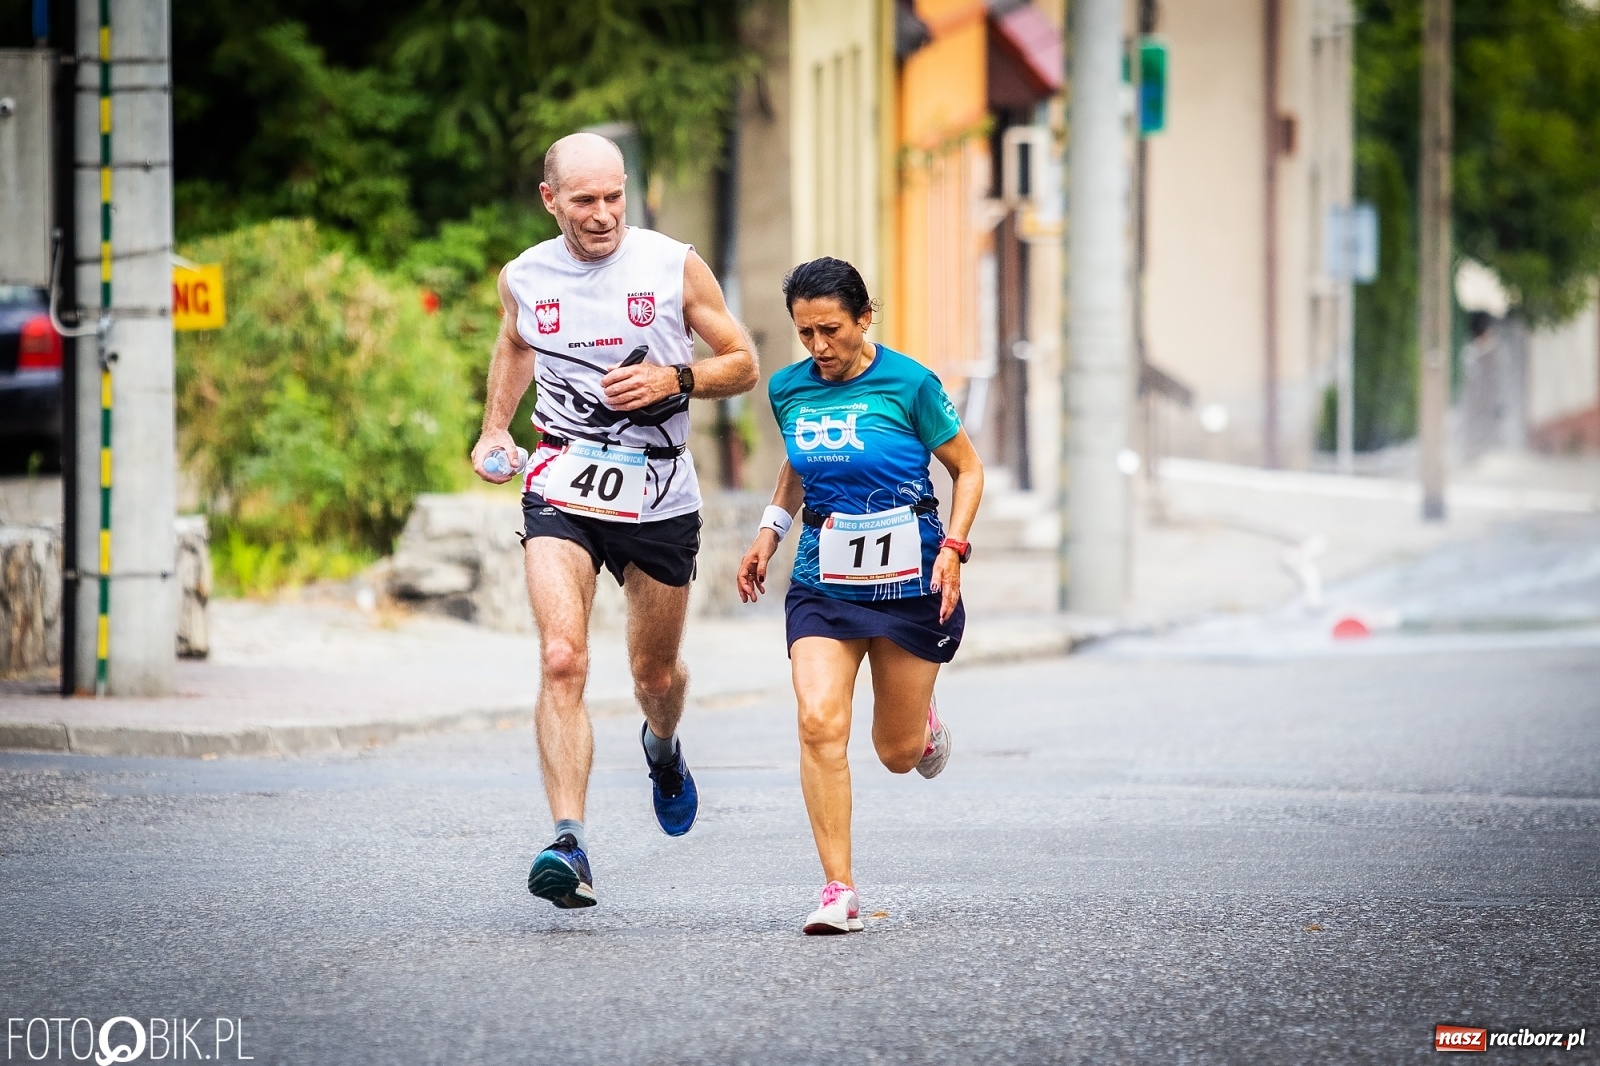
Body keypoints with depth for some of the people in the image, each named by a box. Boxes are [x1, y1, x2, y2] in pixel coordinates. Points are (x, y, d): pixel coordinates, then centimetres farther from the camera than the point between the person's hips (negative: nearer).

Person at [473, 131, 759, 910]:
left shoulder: (673, 267, -7)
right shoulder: (524, 278, 0)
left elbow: (742, 364, 0)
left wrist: (672, 380, -17)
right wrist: (495, 428, 14)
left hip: (658, 497, 0)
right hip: (562, 491, 0)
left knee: (655, 673, 16)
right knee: (561, 660, -21)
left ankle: (663, 750, 54)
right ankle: (569, 846, -27)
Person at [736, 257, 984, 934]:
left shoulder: (909, 384, -11)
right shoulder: (789, 389, 1)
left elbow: (967, 470, -1)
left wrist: (952, 549, -13)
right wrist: (771, 529, 10)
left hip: (907, 581, -2)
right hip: (823, 583, 2)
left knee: (898, 753, 8)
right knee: (819, 724, -19)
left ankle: (924, 721, 48)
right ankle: (839, 891, -16)